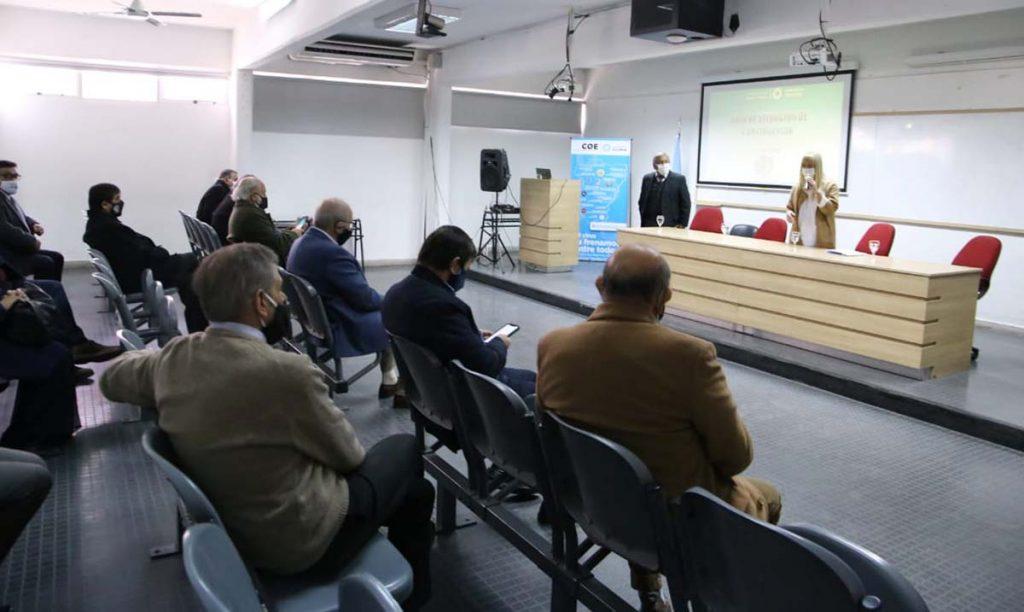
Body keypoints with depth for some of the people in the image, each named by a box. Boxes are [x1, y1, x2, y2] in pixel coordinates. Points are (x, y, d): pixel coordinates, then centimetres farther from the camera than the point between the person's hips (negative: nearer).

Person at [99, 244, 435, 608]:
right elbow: (347, 454, -14)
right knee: (404, 450, 15)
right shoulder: (288, 372, -31)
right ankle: (412, 588, 33)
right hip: (298, 540, -7)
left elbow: (111, 379, 14)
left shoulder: (174, 356, -9)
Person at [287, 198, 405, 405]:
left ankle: (390, 381, 26)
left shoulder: (300, 243, 2)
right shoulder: (332, 253, -28)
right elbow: (365, 298, -20)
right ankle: (397, 387, 21)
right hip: (339, 330, -10)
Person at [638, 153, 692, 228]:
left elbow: (685, 204, 1)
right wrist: (643, 222, 8)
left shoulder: (679, 179, 1)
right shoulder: (647, 178, 10)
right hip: (650, 226, 2)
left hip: (671, 226, -2)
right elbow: (642, 202, 14)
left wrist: (682, 224, -5)